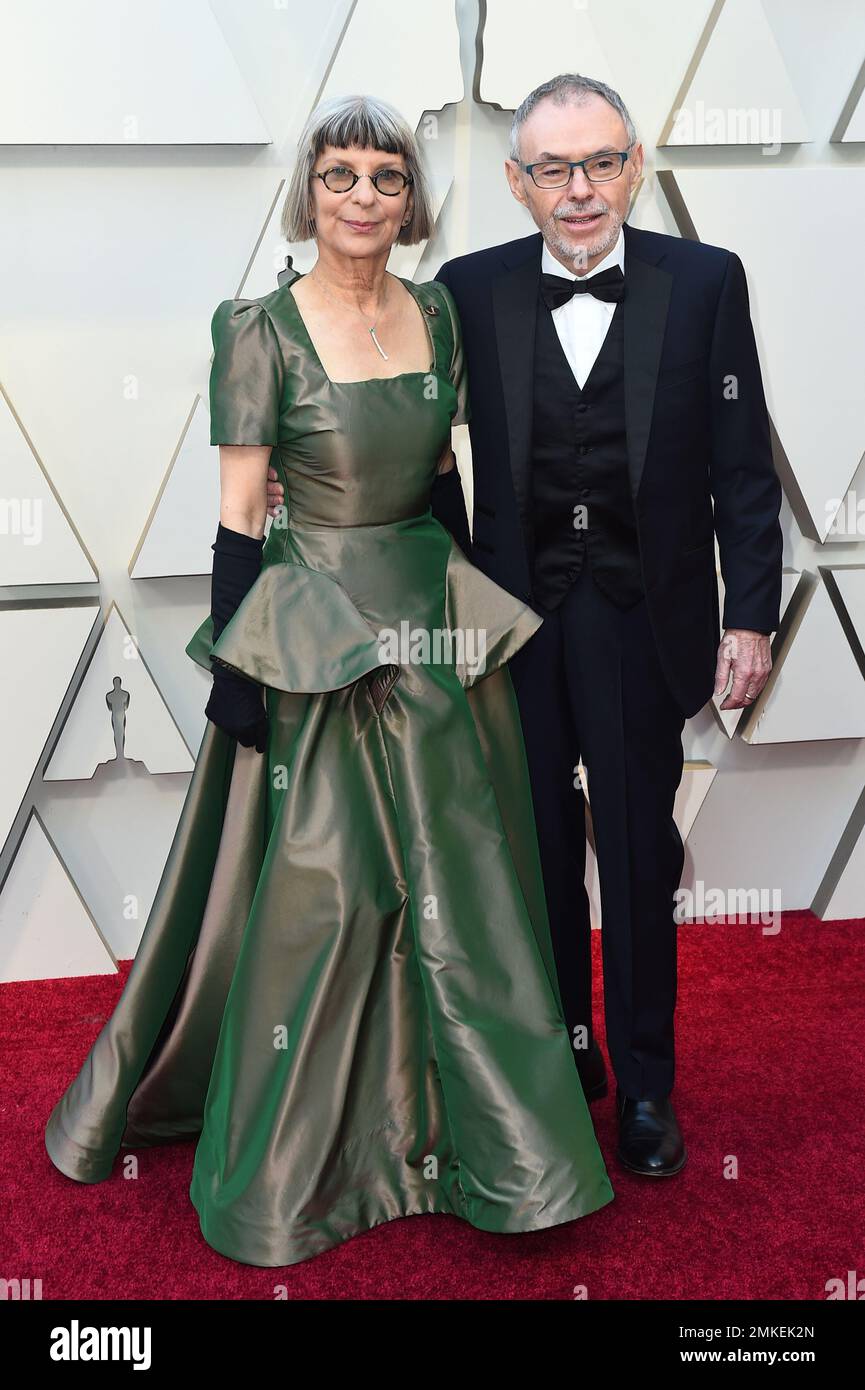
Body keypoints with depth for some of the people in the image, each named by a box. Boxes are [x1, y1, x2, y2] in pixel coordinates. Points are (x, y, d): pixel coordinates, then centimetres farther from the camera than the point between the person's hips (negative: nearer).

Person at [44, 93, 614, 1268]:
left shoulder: (437, 314, 6)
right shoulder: (262, 328, -9)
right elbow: (240, 516, -10)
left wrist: (474, 603, 12)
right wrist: (236, 667, -13)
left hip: (438, 620, 5)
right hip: (321, 629, -5)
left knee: (459, 879, 12)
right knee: (322, 888, 5)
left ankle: (484, 1135, 34)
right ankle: (288, 1160, 28)